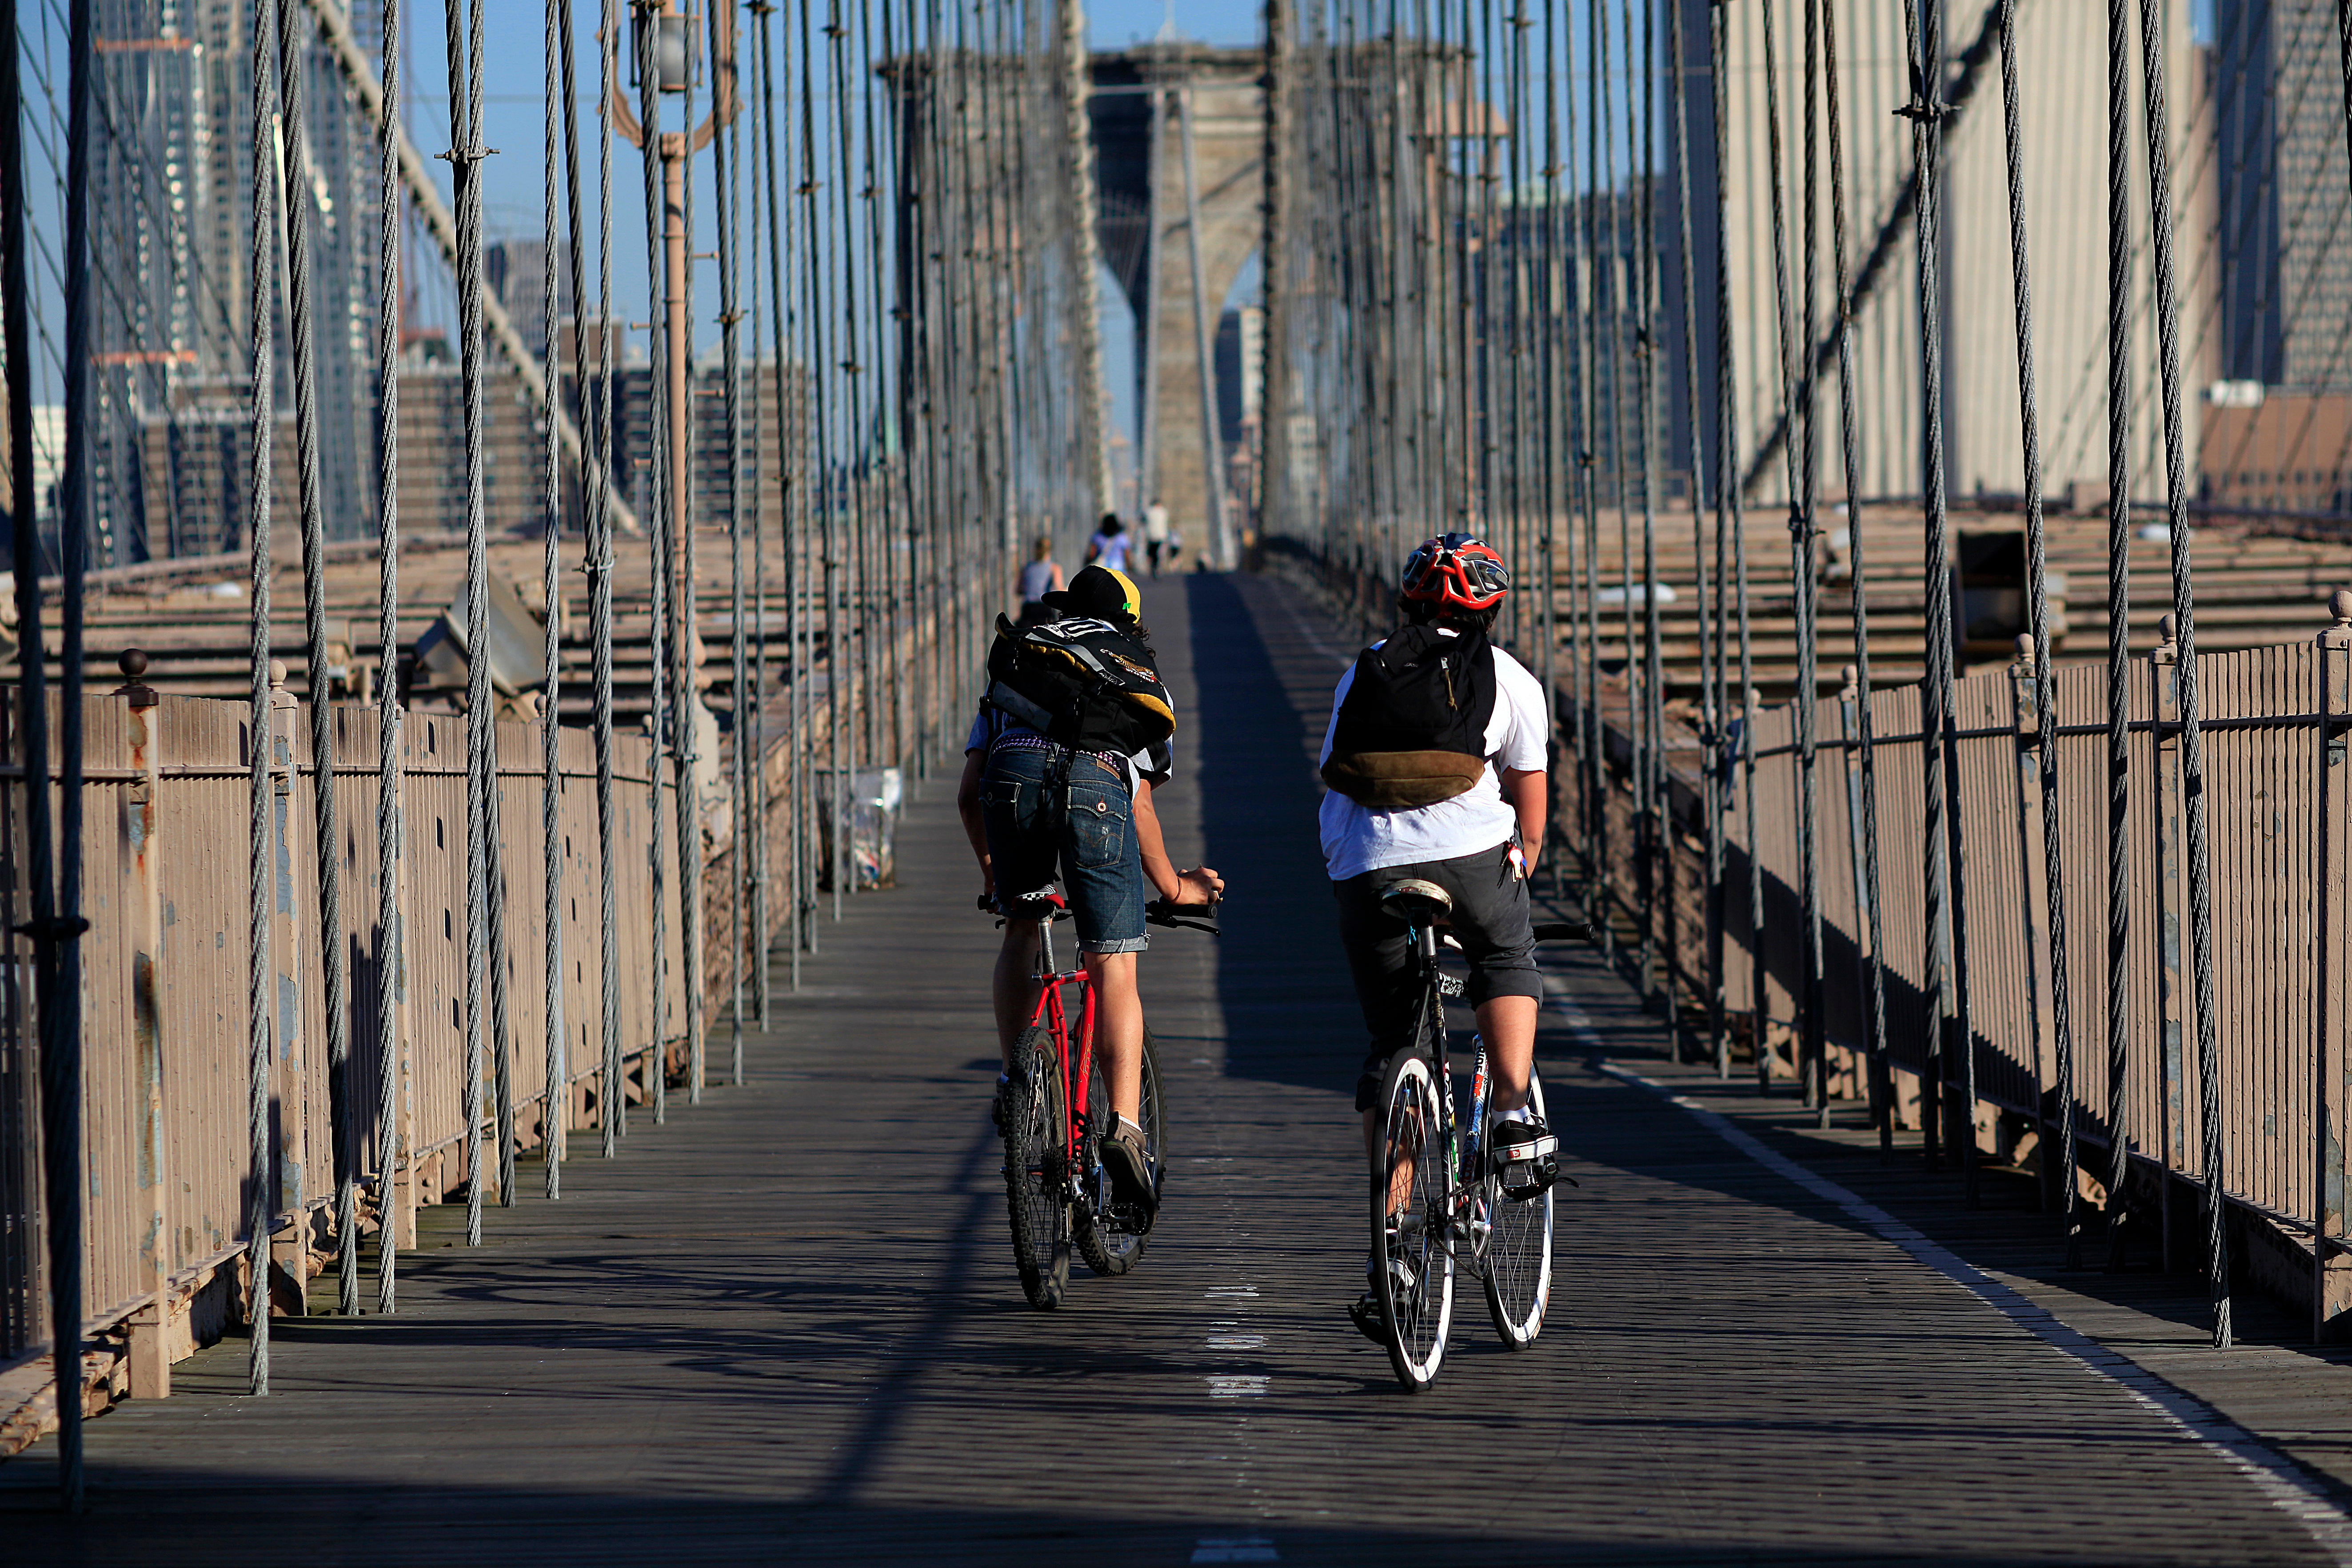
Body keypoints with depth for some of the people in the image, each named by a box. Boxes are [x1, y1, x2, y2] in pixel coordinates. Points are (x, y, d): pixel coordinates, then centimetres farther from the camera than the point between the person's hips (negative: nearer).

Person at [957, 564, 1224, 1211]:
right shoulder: (1139, 677, 35)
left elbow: (969, 792, 31)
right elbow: (1140, 804, 27)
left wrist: (990, 867, 48)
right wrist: (1173, 886, 42)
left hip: (1013, 771, 1)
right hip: (1097, 781, -1)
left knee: (1021, 931, 26)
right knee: (1114, 969, 2)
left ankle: (1014, 1078, 13)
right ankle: (1124, 1126, -12)